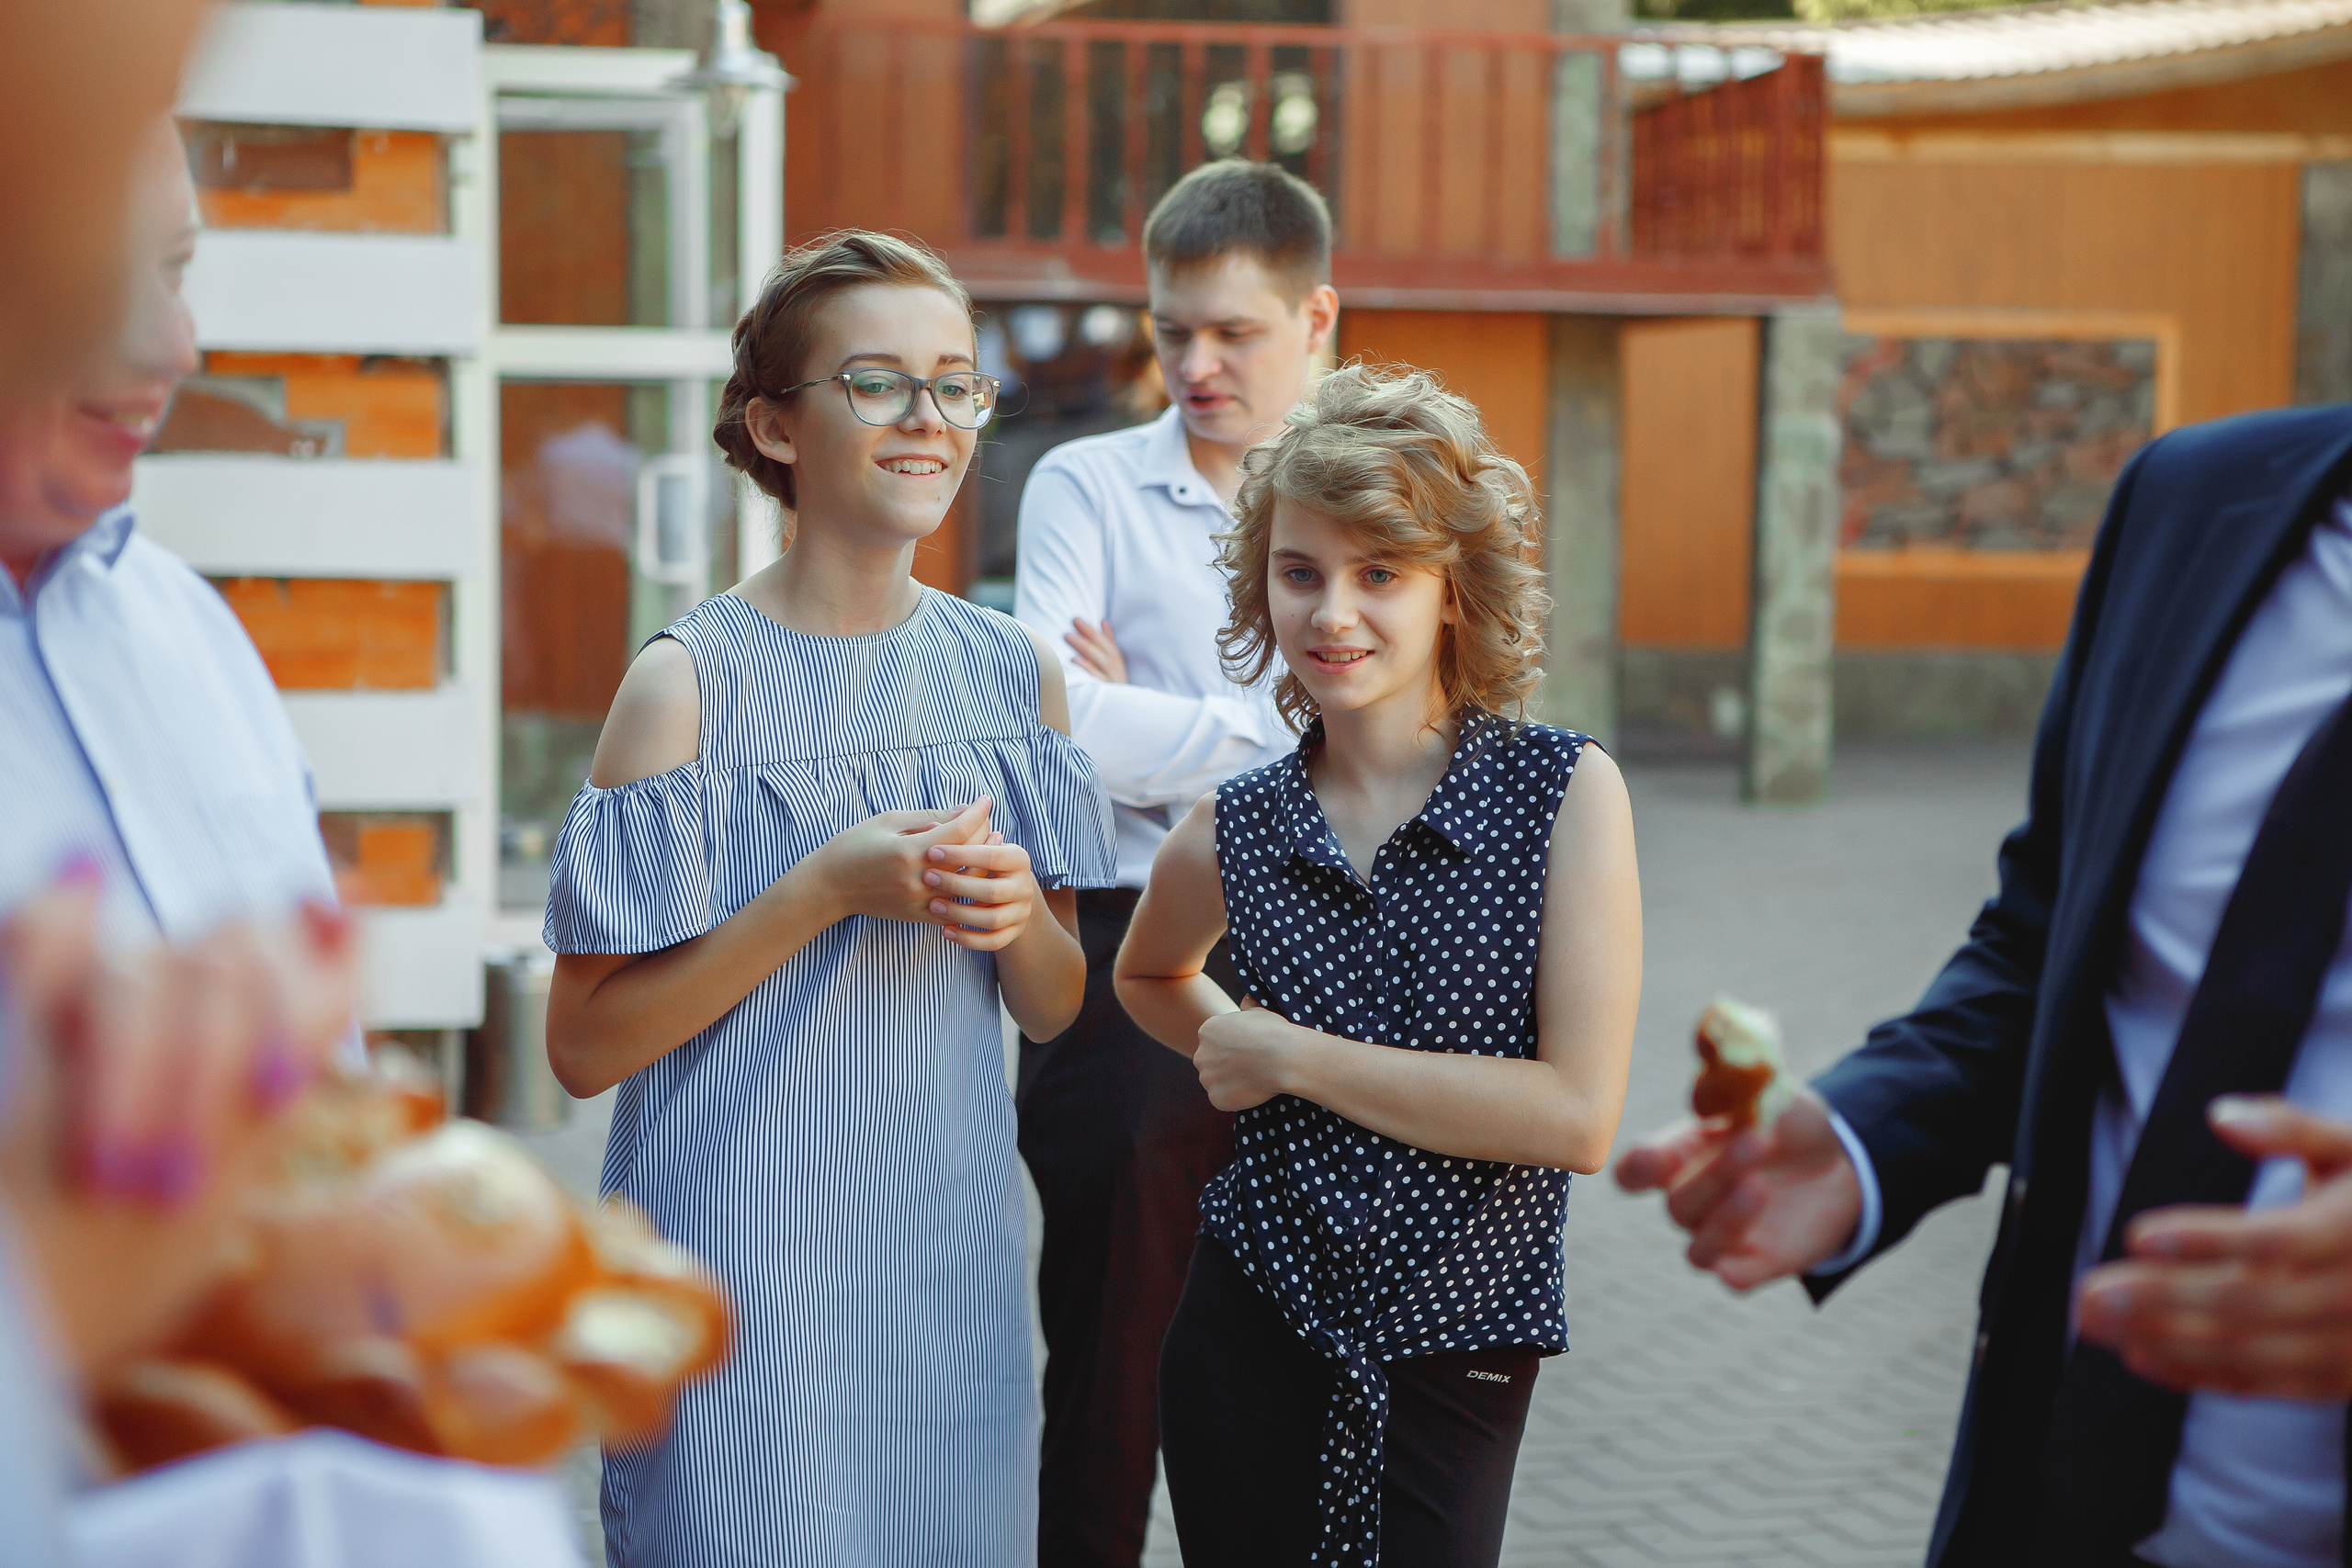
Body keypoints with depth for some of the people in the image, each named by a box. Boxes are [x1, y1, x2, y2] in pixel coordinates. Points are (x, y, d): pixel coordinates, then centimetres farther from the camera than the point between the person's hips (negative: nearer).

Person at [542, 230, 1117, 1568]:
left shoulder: (1013, 673, 5)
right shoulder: (691, 681, -11)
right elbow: (586, 1044, -13)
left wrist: (1018, 915, -10)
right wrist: (827, 887, -21)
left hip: (953, 1258, 5)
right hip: (744, 1264, -5)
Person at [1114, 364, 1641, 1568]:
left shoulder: (1565, 791, -9)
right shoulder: (1230, 831, 1)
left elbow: (1578, 1115, -16)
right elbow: (1147, 977, 25)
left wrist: (1293, 1057, -12)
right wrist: (1235, 1057, 6)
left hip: (1458, 1353, -2)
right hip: (1254, 1334, 2)